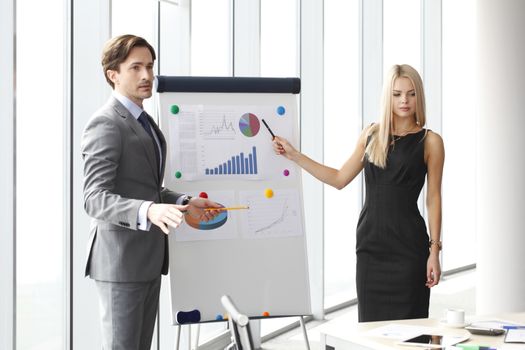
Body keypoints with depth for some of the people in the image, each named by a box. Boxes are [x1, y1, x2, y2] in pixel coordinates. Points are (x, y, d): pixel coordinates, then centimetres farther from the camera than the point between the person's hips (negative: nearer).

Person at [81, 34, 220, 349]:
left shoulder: (144, 122, 17)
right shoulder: (105, 124, -14)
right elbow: (96, 199, -23)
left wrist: (183, 203, 10)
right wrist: (149, 211, -38)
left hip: (149, 257, 9)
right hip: (121, 258, -9)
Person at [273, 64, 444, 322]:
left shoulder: (430, 141, -1)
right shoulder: (371, 135, 9)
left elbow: (433, 199, -1)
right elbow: (340, 179, 16)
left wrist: (434, 250, -6)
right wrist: (294, 155, 13)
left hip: (408, 245, -3)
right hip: (371, 243, 4)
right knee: (371, 323, 5)